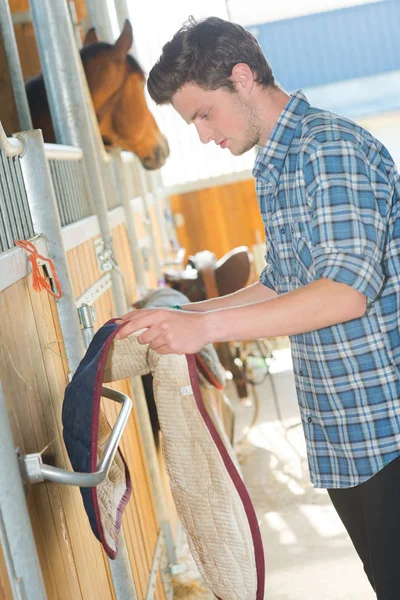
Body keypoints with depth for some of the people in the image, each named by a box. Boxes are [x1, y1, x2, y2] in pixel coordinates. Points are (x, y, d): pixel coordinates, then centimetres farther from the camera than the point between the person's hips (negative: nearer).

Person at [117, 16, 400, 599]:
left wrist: (206, 327, -25)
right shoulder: (274, 170, 16)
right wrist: (179, 316, 12)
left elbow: (348, 289, -25)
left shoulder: (332, 147, -15)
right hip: (339, 434, 9)